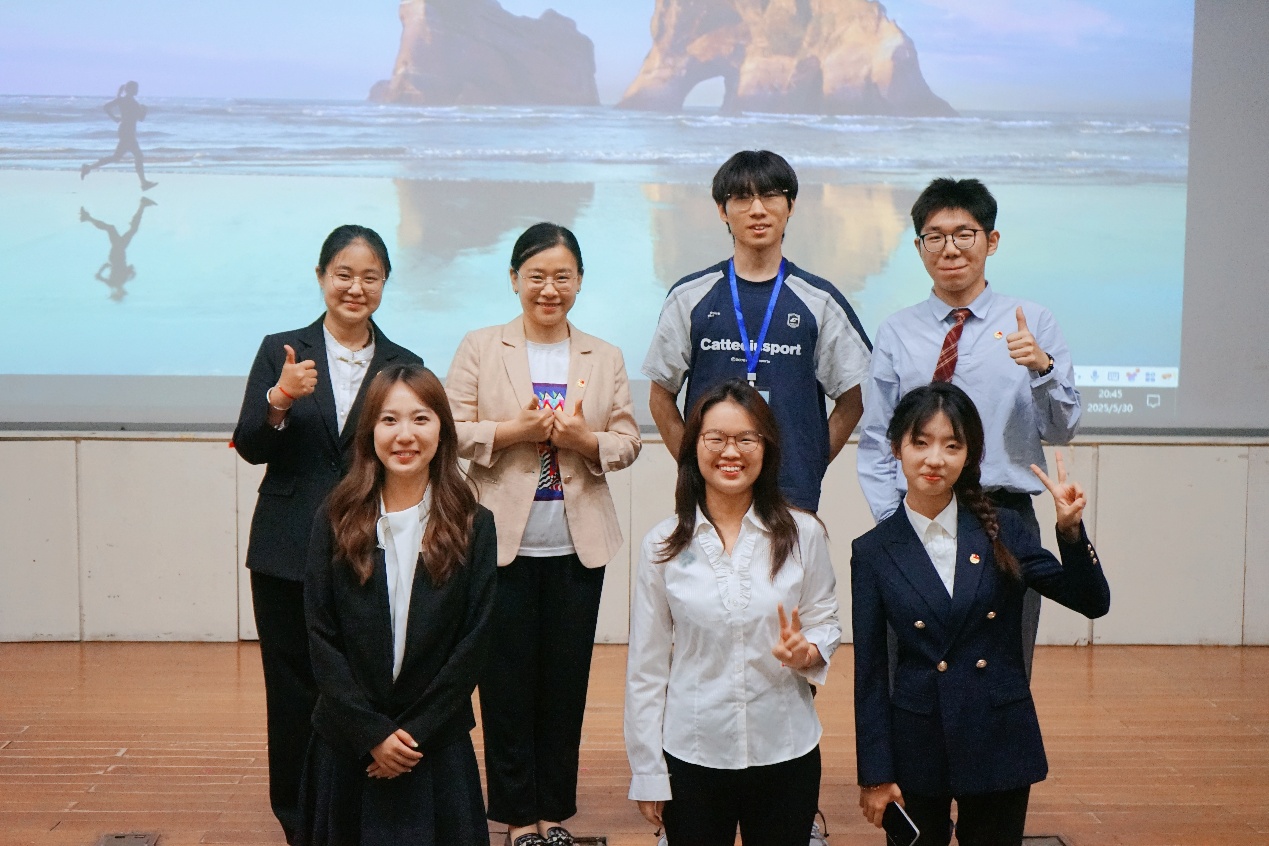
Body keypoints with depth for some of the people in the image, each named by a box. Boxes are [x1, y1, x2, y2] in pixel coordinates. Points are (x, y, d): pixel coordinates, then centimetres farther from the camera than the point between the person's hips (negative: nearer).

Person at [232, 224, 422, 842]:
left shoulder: (404, 366, 7)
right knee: (293, 693, 5)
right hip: (290, 554, 0)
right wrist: (280, 399, -20)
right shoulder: (281, 352, 5)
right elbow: (250, 447, -1)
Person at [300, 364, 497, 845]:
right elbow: (321, 636, -5)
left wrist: (415, 732, -10)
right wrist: (372, 733, -11)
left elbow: (474, 642, -5)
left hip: (436, 743, 0)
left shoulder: (472, 527, -4)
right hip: (347, 742, 1)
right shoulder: (336, 521, -3)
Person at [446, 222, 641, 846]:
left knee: (567, 679, 7)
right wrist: (514, 430, -16)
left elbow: (628, 441, 6)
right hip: (504, 541, -2)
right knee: (508, 680, 2)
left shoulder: (605, 358, 10)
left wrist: (586, 439, -13)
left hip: (578, 544, 2)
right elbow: (451, 431, -2)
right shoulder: (481, 349, 3)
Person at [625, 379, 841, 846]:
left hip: (785, 753, 0)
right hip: (692, 755, 0)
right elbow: (647, 665, 0)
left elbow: (827, 624, 7)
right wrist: (647, 772, 1)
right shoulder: (663, 544, -3)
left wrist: (807, 652, -17)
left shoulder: (803, 534, -4)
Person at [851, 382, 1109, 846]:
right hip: (915, 750, -1)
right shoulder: (873, 552, -4)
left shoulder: (1001, 530, -1)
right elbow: (870, 673, -2)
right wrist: (874, 774, -2)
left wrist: (1070, 530, -16)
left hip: (999, 743, 1)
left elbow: (1092, 602, 0)